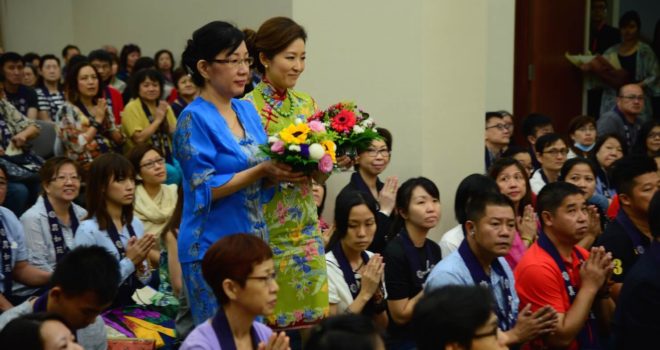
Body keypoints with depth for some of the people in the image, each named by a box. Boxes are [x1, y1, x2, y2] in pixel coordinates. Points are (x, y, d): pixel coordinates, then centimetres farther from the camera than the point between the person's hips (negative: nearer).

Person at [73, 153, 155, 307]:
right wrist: (129, 261, -13)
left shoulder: (136, 224, 7)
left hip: (136, 306, 5)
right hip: (104, 311, -5)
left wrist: (140, 265, -5)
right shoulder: (88, 230, -11)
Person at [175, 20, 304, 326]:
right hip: (213, 247, -7)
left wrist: (284, 168, -7)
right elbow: (204, 189, -17)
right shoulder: (195, 118, -12)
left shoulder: (247, 111, 8)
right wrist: (262, 170, -22)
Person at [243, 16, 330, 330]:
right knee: (269, 318, 0)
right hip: (266, 227, -6)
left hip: (305, 225, 6)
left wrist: (333, 161, -9)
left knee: (310, 313, 8)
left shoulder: (306, 104, 9)